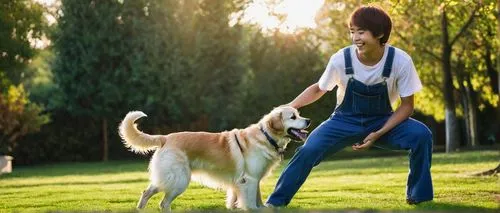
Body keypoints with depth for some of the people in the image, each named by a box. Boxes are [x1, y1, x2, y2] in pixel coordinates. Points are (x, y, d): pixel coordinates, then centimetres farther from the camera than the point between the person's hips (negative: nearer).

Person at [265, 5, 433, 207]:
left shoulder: (400, 61, -23)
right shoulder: (341, 59, -20)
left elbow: (406, 105, -13)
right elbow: (318, 89, 0)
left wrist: (379, 134, -25)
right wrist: (290, 106, -15)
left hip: (382, 122, 0)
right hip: (345, 121, 0)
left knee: (421, 134, -27)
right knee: (308, 150, -23)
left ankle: (419, 196, -9)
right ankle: (276, 202, -6)